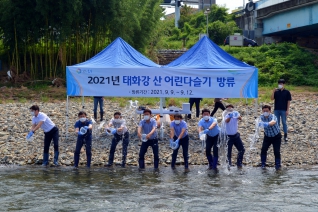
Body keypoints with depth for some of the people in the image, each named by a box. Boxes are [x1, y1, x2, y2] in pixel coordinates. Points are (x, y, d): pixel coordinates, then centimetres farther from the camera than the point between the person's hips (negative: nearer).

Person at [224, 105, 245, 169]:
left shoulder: (235, 115, -4)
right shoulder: (227, 116, -11)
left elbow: (240, 119, -27)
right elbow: (226, 121, -36)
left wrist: (238, 116, -52)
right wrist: (230, 116, -59)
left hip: (235, 135, 4)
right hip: (228, 136, -4)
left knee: (242, 149, 8)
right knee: (228, 152, -1)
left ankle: (239, 164, 23)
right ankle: (228, 165, 14)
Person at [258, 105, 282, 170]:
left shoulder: (273, 116, -31)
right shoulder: (262, 117, -13)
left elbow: (273, 122, -53)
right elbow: (260, 122, -29)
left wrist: (267, 124, -73)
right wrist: (259, 123, -52)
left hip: (276, 136, -3)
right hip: (267, 136, 3)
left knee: (277, 151, -9)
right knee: (263, 149, -7)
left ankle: (277, 165, 10)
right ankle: (263, 164, 11)